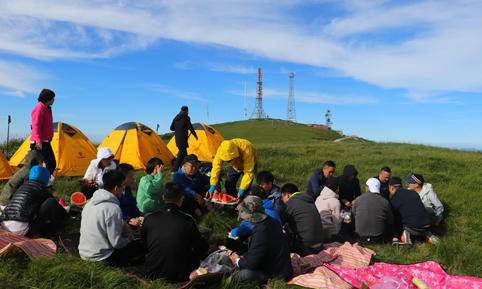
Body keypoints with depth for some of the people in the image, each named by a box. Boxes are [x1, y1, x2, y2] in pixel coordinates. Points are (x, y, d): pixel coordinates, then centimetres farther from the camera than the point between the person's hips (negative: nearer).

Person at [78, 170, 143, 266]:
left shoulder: (90, 202, 3)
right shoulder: (113, 209, -23)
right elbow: (116, 243, -19)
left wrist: (122, 225, 8)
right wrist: (128, 240, 1)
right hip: (100, 258, -8)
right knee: (139, 247, 3)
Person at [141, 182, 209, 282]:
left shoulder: (149, 219, -11)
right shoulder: (188, 221, -18)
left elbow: (143, 245, 7)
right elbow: (202, 249, -5)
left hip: (153, 275, 3)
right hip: (179, 277, -3)